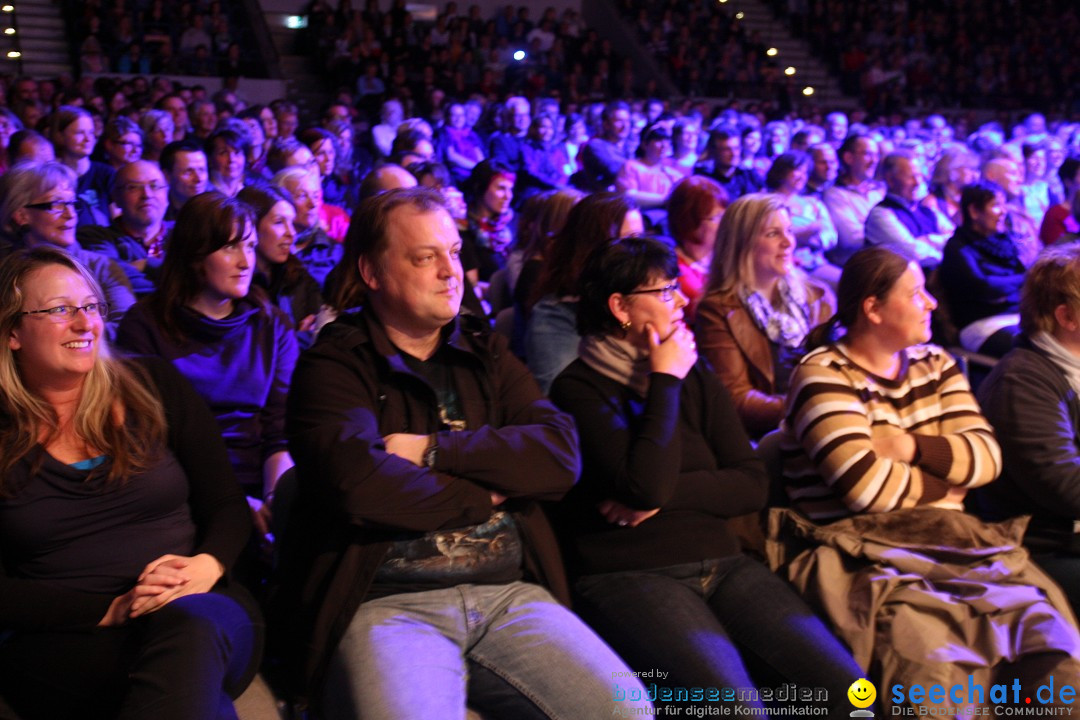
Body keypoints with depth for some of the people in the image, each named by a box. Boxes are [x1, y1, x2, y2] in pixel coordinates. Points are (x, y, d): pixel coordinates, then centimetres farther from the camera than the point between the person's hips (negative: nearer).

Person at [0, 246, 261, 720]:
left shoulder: (154, 387, 10)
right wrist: (109, 610, -15)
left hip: (201, 613, 3)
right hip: (58, 641, -2)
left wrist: (208, 566, -13)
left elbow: (226, 505, 9)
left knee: (188, 624, -36)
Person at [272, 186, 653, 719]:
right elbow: (357, 483, -18)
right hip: (387, 603, -4)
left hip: (509, 591, 5)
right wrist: (485, 495, -5)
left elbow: (562, 455, 0)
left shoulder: (486, 353, 15)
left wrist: (435, 450, -10)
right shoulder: (334, 365, 1)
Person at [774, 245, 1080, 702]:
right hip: (862, 556, -6)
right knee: (938, 666, -34)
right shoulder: (823, 376, -4)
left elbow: (987, 456, 6)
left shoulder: (934, 364, 18)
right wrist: (945, 483, 3)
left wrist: (910, 446, -9)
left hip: (952, 542, 6)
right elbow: (868, 488, -15)